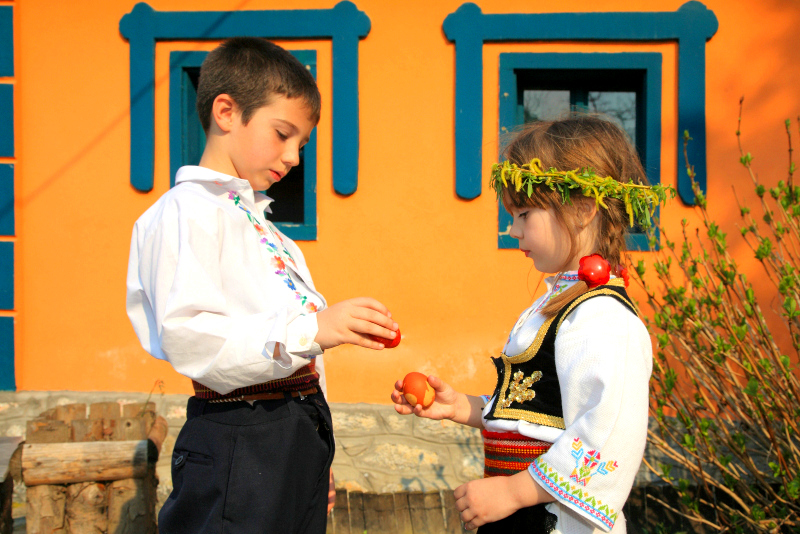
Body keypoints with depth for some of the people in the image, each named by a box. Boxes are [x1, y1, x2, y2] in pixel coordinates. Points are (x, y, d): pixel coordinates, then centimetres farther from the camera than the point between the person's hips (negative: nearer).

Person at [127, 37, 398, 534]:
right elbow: (187, 335, -22)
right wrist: (311, 329, -28)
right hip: (239, 445, -9)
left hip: (301, 435, 9)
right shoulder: (186, 211, -7)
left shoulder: (262, 226, 23)